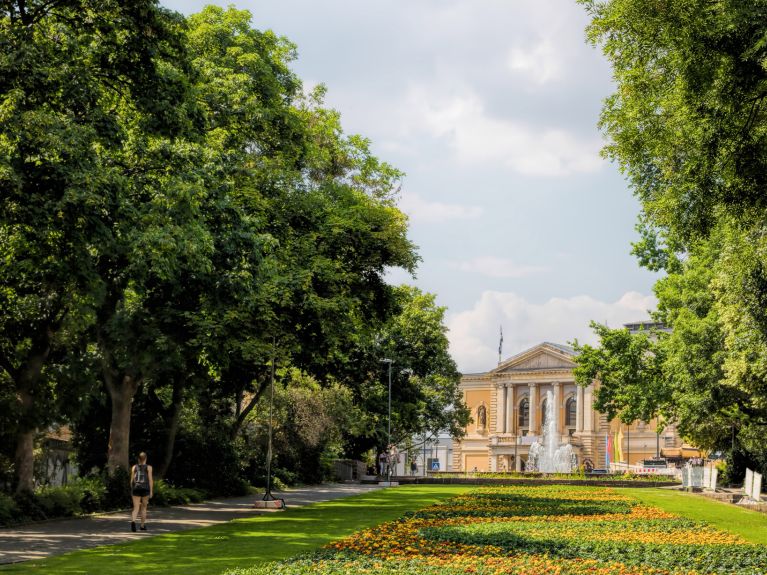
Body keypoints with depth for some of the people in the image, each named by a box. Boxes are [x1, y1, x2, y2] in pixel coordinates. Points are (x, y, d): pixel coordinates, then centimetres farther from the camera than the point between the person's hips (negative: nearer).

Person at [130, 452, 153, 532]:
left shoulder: (134, 467, 5)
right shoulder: (148, 467, -1)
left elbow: (132, 479, 5)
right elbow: (150, 479, -6)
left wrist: (132, 490, 15)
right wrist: (151, 491, -2)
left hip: (136, 489, 1)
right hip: (145, 489, -1)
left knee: (136, 509, -3)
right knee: (143, 507, 16)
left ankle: (133, 521, -30)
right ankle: (143, 525, 20)